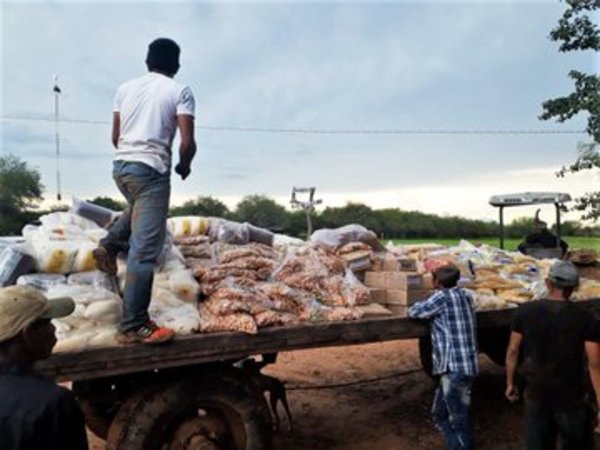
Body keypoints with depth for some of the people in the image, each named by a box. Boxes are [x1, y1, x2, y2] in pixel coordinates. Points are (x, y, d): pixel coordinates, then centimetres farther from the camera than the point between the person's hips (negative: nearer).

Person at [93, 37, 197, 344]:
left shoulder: (125, 87, 16)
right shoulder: (180, 91, 1)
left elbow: (115, 137, 17)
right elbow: (187, 143, -8)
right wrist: (184, 166, 12)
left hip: (120, 165, 6)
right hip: (151, 170, -6)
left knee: (138, 209, 39)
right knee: (144, 251, -5)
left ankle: (109, 245, 21)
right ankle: (133, 326, -2)